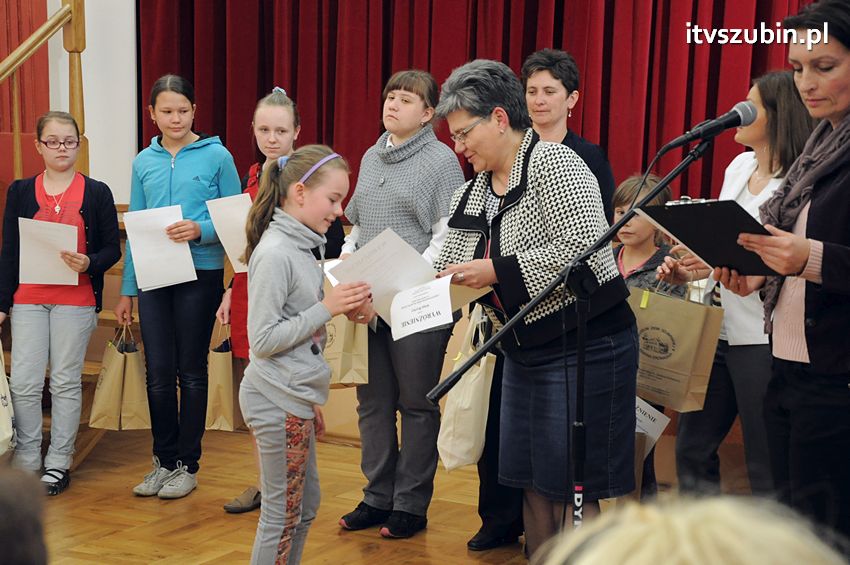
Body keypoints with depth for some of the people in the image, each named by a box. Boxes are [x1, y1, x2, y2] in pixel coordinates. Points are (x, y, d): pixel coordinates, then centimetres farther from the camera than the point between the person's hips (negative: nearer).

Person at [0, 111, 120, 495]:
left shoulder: (96, 193, 2)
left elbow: (113, 248, 3)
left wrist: (90, 263, -17)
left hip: (76, 301, -1)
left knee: (66, 383, 4)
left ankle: (58, 463, 14)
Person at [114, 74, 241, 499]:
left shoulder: (215, 156, -3)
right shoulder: (143, 162, 9)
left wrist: (200, 230, -21)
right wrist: (127, 291, 12)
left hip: (200, 274, -3)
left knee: (191, 371, 5)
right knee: (158, 372, 6)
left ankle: (187, 464, 16)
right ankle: (163, 460, 20)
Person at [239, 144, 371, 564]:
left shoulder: (300, 246, 9)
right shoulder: (275, 254, -19)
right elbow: (262, 340, -21)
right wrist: (327, 308, -21)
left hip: (294, 398, 10)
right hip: (277, 401, -10)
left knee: (306, 505, 19)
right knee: (282, 515, 2)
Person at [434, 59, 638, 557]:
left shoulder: (554, 163, -13)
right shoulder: (473, 194, 11)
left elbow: (583, 247, -25)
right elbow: (447, 269, 12)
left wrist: (498, 271, -21)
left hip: (585, 345, -8)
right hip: (525, 352, 9)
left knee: (571, 489, -3)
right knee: (532, 483, 12)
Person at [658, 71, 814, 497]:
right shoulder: (739, 166, 10)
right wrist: (687, 267, 3)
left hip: (760, 338, -8)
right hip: (715, 329, 8)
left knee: (766, 468, 1)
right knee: (691, 449, 14)